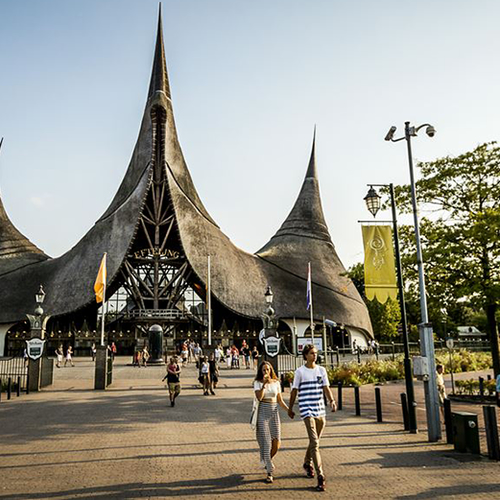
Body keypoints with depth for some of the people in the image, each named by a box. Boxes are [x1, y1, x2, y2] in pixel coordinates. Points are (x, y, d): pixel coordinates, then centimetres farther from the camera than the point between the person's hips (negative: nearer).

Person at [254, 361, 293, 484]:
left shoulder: (276, 383, 8)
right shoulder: (258, 383, -1)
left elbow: (280, 400, 12)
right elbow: (259, 397, -16)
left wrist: (288, 410, 1)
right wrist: (264, 384, -22)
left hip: (274, 412, 3)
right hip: (263, 412, -3)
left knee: (276, 443, 1)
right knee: (266, 442, -5)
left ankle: (267, 461, 31)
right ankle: (269, 472, 2)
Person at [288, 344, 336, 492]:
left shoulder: (321, 370, 8)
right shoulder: (300, 371, -3)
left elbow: (326, 388, 1)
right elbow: (294, 391, 3)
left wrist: (332, 400, -18)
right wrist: (290, 409, 8)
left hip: (320, 410, 5)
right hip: (307, 410, -5)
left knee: (314, 441, 17)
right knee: (314, 443, -12)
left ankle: (307, 464, 41)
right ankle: (320, 477, -12)